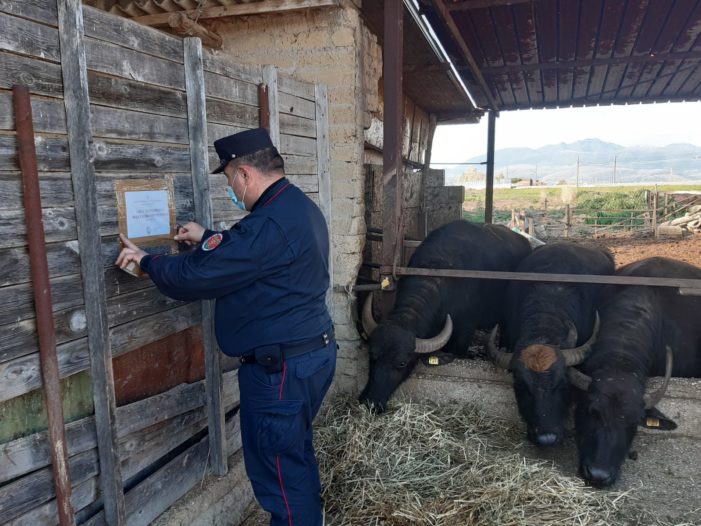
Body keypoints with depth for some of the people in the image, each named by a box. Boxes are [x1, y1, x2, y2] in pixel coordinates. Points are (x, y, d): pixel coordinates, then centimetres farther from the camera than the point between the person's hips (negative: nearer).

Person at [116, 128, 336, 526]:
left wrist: (146, 262, -4)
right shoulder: (299, 207, 9)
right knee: (297, 455, 26)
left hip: (281, 369, -11)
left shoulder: (270, 222, -25)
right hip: (314, 352, 11)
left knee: (280, 472, 7)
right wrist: (209, 238, 27)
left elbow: (198, 275, -21)